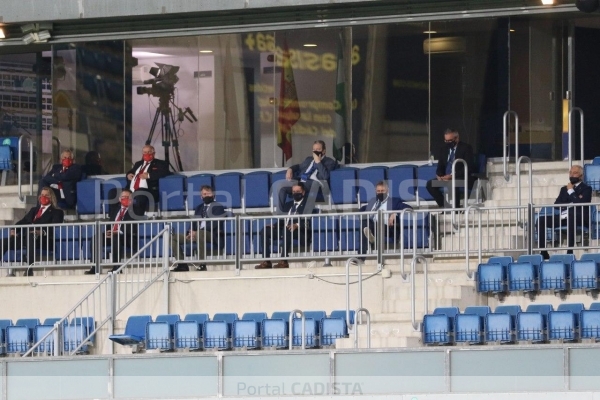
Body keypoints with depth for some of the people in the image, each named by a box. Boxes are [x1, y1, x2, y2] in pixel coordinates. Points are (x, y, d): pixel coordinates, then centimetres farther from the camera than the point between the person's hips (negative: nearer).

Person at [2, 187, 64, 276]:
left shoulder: (57, 212, 15)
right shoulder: (34, 210, 33)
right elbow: (23, 221, 21)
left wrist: (42, 232, -24)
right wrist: (14, 230, -2)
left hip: (42, 240, -6)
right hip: (25, 238, 6)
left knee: (32, 238, -42)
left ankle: (29, 271, -48)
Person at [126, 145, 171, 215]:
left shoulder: (159, 164, 13)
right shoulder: (138, 164, 32)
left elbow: (166, 172, -5)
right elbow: (130, 172, 46)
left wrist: (149, 175, -12)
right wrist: (129, 174, 19)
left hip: (147, 191, -6)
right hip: (132, 191, 6)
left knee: (138, 200, -39)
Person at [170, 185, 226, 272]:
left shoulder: (218, 207, 3)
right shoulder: (199, 208, 23)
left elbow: (214, 224, -11)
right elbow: (194, 223, 19)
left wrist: (196, 232, -19)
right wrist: (191, 232, -6)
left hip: (213, 235, -7)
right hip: (197, 233, 7)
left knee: (200, 234, -43)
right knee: (173, 238, -4)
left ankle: (202, 265, -41)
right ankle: (182, 265, -12)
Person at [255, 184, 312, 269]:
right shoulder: (287, 205, 27)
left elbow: (308, 222, -9)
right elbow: (281, 221, 22)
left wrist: (297, 225, -27)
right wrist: (274, 226, 0)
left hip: (300, 232, -7)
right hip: (284, 230, 7)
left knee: (287, 230, -39)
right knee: (264, 231, -11)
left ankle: (283, 262, -42)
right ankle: (266, 262, -18)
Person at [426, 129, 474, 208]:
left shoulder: (466, 148, -5)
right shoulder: (443, 149, 13)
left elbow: (468, 167, -13)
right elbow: (440, 167, 14)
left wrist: (452, 176, -23)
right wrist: (439, 175, -11)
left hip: (462, 178, -6)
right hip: (446, 177, 6)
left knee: (452, 183, -38)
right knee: (430, 184, -15)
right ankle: (443, 205, -6)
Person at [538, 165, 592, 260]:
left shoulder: (586, 189, 8)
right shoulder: (564, 189, 26)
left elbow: (581, 204, -9)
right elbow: (556, 204, 13)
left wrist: (571, 191, -2)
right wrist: (568, 205, -4)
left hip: (579, 219, -6)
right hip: (563, 216, 6)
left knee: (571, 216, -43)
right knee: (541, 220, -14)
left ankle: (569, 252, -47)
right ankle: (543, 253, -20)